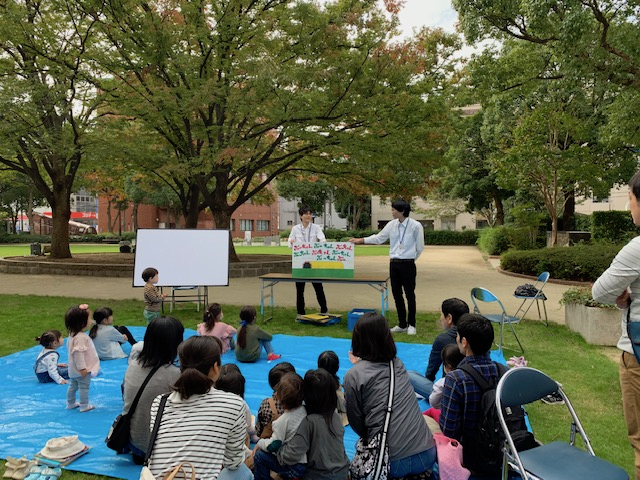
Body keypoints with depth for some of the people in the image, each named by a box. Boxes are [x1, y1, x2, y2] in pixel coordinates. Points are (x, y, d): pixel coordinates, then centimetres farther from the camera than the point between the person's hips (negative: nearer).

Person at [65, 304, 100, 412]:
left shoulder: (72, 334, 4)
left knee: (73, 386, 22)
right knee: (84, 387, 4)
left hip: (74, 370, 10)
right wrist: (82, 368, -27)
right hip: (81, 370, -10)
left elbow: (69, 346, 18)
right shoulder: (80, 337, -30)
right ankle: (84, 406, 14)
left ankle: (70, 404, 36)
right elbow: (78, 353, -32)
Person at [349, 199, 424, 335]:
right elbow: (379, 238, 11)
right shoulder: (392, 224, 2)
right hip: (394, 263, 5)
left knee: (410, 295, 4)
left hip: (408, 264, -5)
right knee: (397, 295, 10)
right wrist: (360, 240, 9)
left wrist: (411, 258, 7)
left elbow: (420, 247, -2)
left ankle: (411, 325, 18)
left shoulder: (416, 226, -11)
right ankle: (402, 324, 23)